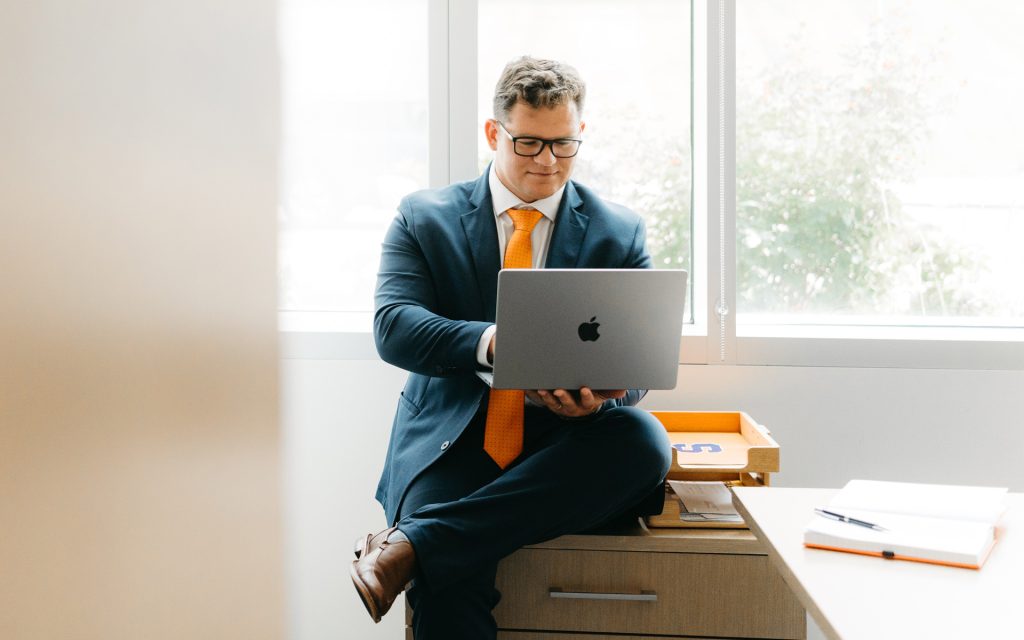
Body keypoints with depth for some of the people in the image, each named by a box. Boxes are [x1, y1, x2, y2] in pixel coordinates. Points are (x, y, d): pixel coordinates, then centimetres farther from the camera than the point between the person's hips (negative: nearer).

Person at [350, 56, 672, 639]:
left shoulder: (619, 232, 9)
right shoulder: (424, 217, 7)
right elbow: (392, 328, -6)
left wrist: (601, 394, -21)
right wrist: (491, 342, -25)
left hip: (559, 446, 3)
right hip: (453, 443, -2)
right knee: (448, 585, -33)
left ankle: (409, 545, -31)